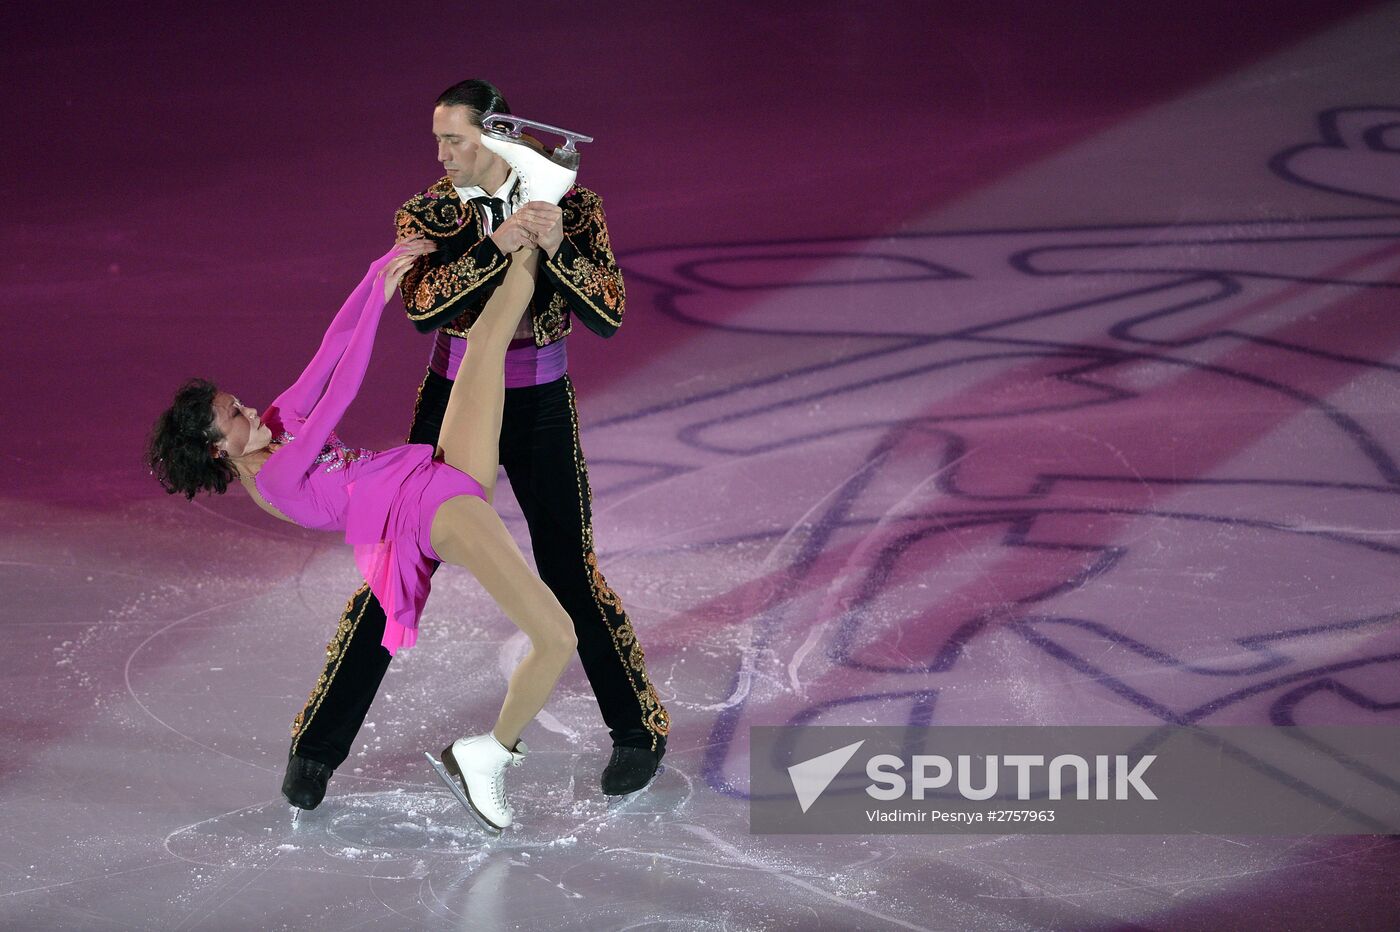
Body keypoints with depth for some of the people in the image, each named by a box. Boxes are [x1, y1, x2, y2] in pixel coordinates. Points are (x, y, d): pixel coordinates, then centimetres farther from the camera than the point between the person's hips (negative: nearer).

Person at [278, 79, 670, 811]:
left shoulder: (572, 205, -8)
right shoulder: (425, 214, -7)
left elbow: (608, 316, -15)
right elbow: (420, 305, -24)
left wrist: (557, 248, -32)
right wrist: (494, 247, -36)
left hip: (541, 413, -1)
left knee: (569, 574, 0)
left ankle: (638, 731, 22)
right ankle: (317, 745, 8)